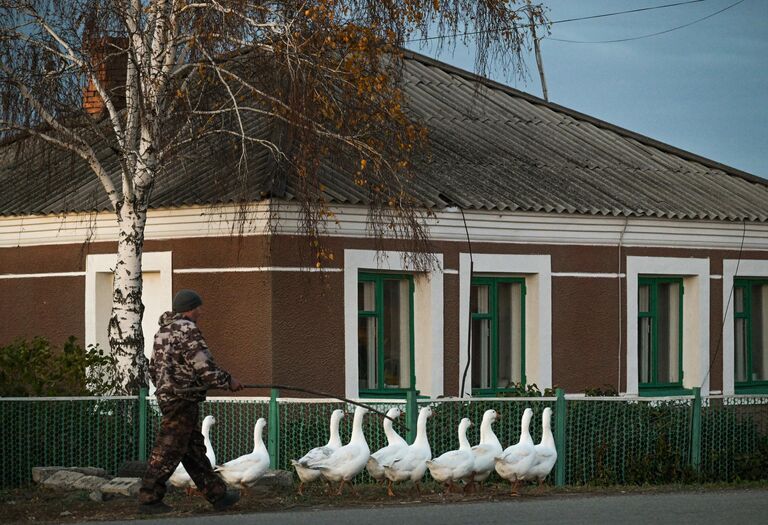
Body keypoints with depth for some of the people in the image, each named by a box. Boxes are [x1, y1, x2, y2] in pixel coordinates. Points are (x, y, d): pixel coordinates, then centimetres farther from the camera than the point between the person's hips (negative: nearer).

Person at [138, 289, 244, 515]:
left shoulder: (163, 331, 17)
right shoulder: (187, 329, -13)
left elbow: (153, 368, 23)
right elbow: (203, 366, -18)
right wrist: (228, 381, -6)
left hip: (167, 395, 10)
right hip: (183, 400, -10)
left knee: (194, 450, 12)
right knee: (168, 452, -6)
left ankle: (217, 495, 17)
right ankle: (149, 498, -4)